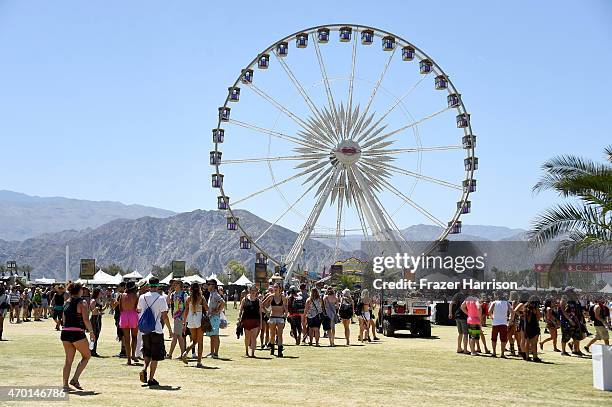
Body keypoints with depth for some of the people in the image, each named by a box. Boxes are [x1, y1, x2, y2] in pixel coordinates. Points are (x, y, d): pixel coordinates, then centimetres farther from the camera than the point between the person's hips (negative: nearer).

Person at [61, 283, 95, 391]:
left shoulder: (66, 303, 13)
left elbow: (64, 320, 18)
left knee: (68, 360, 12)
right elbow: (86, 320, -13)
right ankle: (75, 379, 0)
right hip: (77, 333, -6)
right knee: (86, 356, 10)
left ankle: (65, 384, 9)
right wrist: (91, 332, -4)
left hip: (65, 333, 6)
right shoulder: (82, 303, -6)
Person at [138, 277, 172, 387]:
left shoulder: (142, 297, 2)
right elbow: (164, 316, -9)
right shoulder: (160, 298, -9)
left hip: (145, 330, 4)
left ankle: (144, 369, -4)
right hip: (157, 330, -4)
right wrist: (170, 329, 1)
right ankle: (151, 379, 5)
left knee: (147, 353, 20)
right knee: (155, 356, 5)